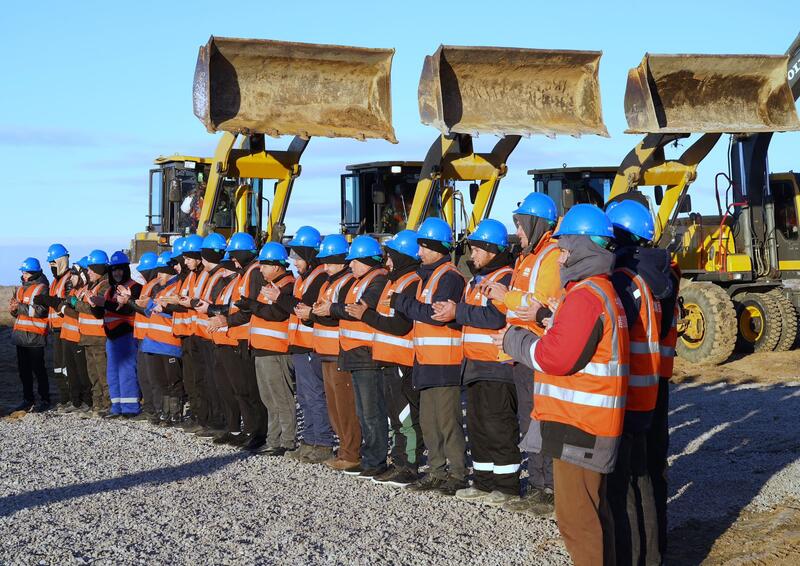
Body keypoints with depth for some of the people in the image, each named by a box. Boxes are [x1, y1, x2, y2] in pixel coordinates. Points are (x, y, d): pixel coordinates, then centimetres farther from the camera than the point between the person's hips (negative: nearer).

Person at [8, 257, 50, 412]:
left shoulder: (42, 288, -8)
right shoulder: (21, 288, 17)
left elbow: (40, 311, -19)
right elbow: (16, 311, 19)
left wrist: (19, 307, -15)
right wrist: (13, 309, -4)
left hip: (35, 336, -8)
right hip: (20, 334, 8)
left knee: (38, 368, -4)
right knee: (23, 369, 11)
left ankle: (44, 400, 2)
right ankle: (28, 399, 19)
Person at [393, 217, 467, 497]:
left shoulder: (449, 277, -10)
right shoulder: (428, 275, 20)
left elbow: (437, 314, -21)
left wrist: (402, 302, -14)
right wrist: (402, 304, 2)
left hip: (444, 360, -10)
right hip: (426, 359, 10)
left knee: (447, 420, -6)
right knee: (428, 420, 13)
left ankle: (457, 473, 0)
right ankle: (436, 471, 20)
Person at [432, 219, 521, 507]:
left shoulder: (505, 278, -12)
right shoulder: (477, 278, 20)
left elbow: (495, 317, -23)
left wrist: (458, 312, -17)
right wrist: (453, 311, 1)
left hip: (497, 366, -10)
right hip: (476, 364, 10)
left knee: (499, 426, -6)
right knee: (477, 424, 14)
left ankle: (507, 485, 1)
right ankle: (484, 482, 22)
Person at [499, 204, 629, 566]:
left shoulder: (585, 295, -17)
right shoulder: (603, 291, 18)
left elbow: (556, 357, -23)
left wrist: (513, 341, -7)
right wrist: (522, 341, 9)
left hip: (577, 427, -11)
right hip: (592, 423, 11)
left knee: (577, 518, -5)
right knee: (593, 510, 19)